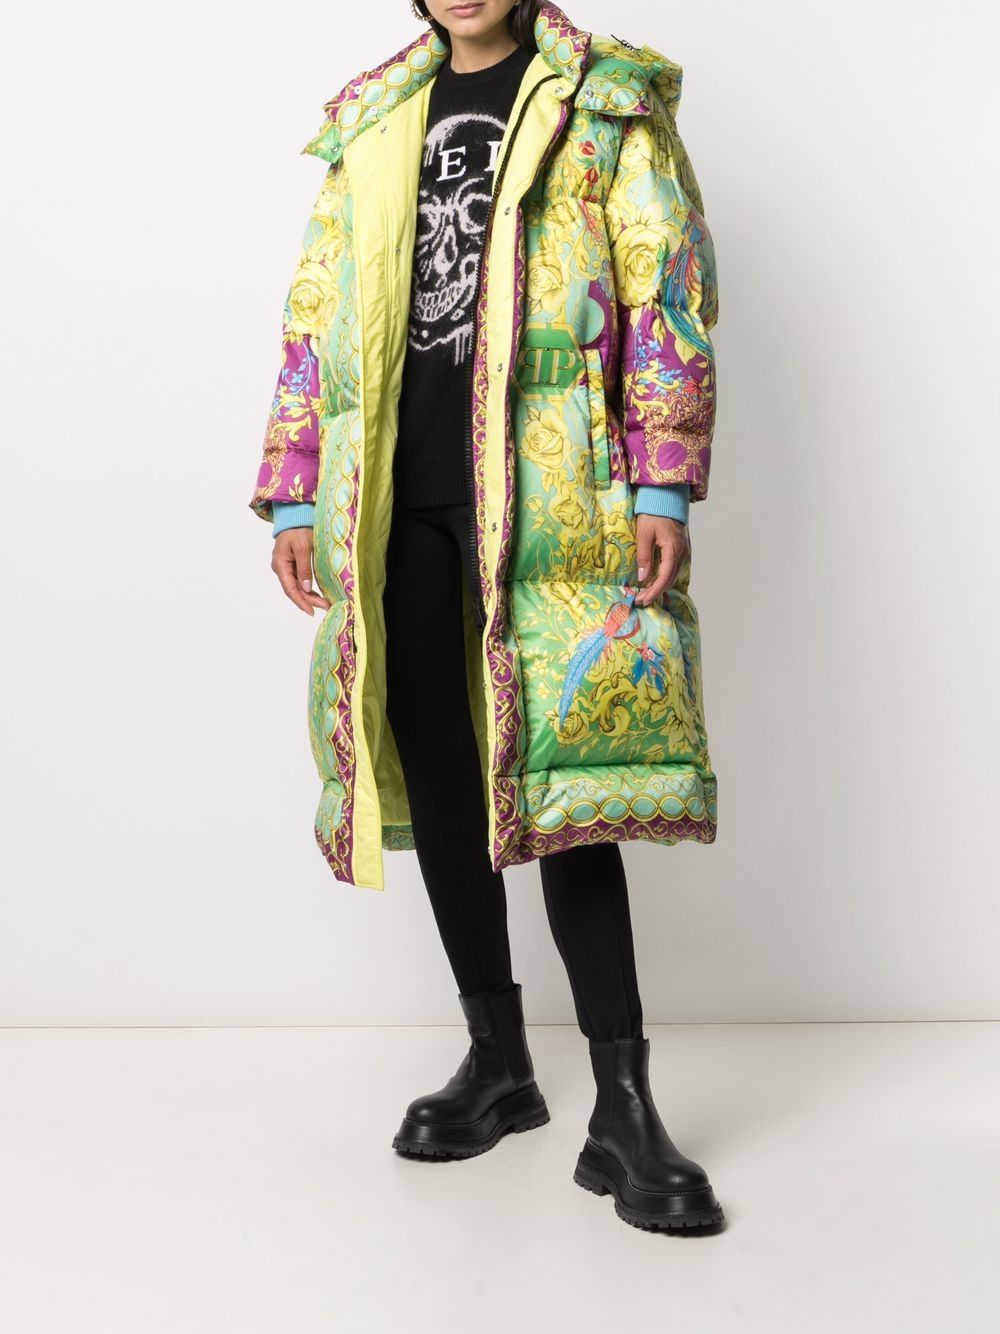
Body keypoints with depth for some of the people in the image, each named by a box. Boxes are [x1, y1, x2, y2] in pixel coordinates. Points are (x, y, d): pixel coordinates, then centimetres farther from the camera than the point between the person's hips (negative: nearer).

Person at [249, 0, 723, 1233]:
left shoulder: (606, 104, 10)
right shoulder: (370, 121, 21)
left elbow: (666, 297, 0)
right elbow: (317, 312, 19)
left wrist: (662, 485, -11)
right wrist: (295, 495, 11)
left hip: (542, 485, -4)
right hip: (396, 489, 5)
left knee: (558, 766, -11)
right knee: (437, 774, 6)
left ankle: (624, 1109, -4)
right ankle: (499, 1059, 20)